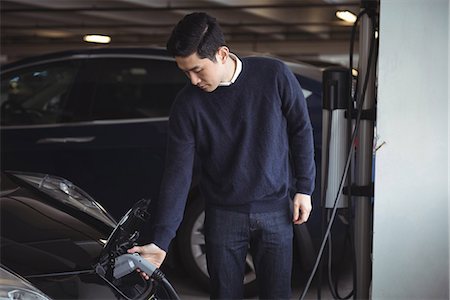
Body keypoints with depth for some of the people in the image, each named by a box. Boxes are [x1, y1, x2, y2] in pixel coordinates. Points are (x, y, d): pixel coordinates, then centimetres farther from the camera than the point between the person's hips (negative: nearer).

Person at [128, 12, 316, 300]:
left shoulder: (275, 75, -12)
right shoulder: (187, 103, -10)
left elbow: (301, 131, 1)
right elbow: (177, 173, -10)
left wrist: (304, 189, 0)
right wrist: (160, 241, -15)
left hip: (275, 211, 0)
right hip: (223, 215, 1)